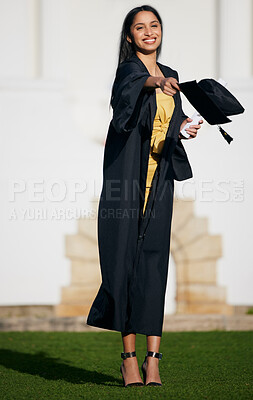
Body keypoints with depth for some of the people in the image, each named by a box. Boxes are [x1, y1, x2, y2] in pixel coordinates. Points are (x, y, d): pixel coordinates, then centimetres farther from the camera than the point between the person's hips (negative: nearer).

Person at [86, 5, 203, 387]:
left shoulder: (170, 76, 16)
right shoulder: (129, 68, -4)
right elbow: (123, 94, -30)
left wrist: (183, 128, 2)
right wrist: (151, 82, -51)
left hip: (158, 180, 5)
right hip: (126, 176, -5)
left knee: (154, 262, -2)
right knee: (125, 260, -5)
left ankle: (153, 357, -6)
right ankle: (129, 356, 2)